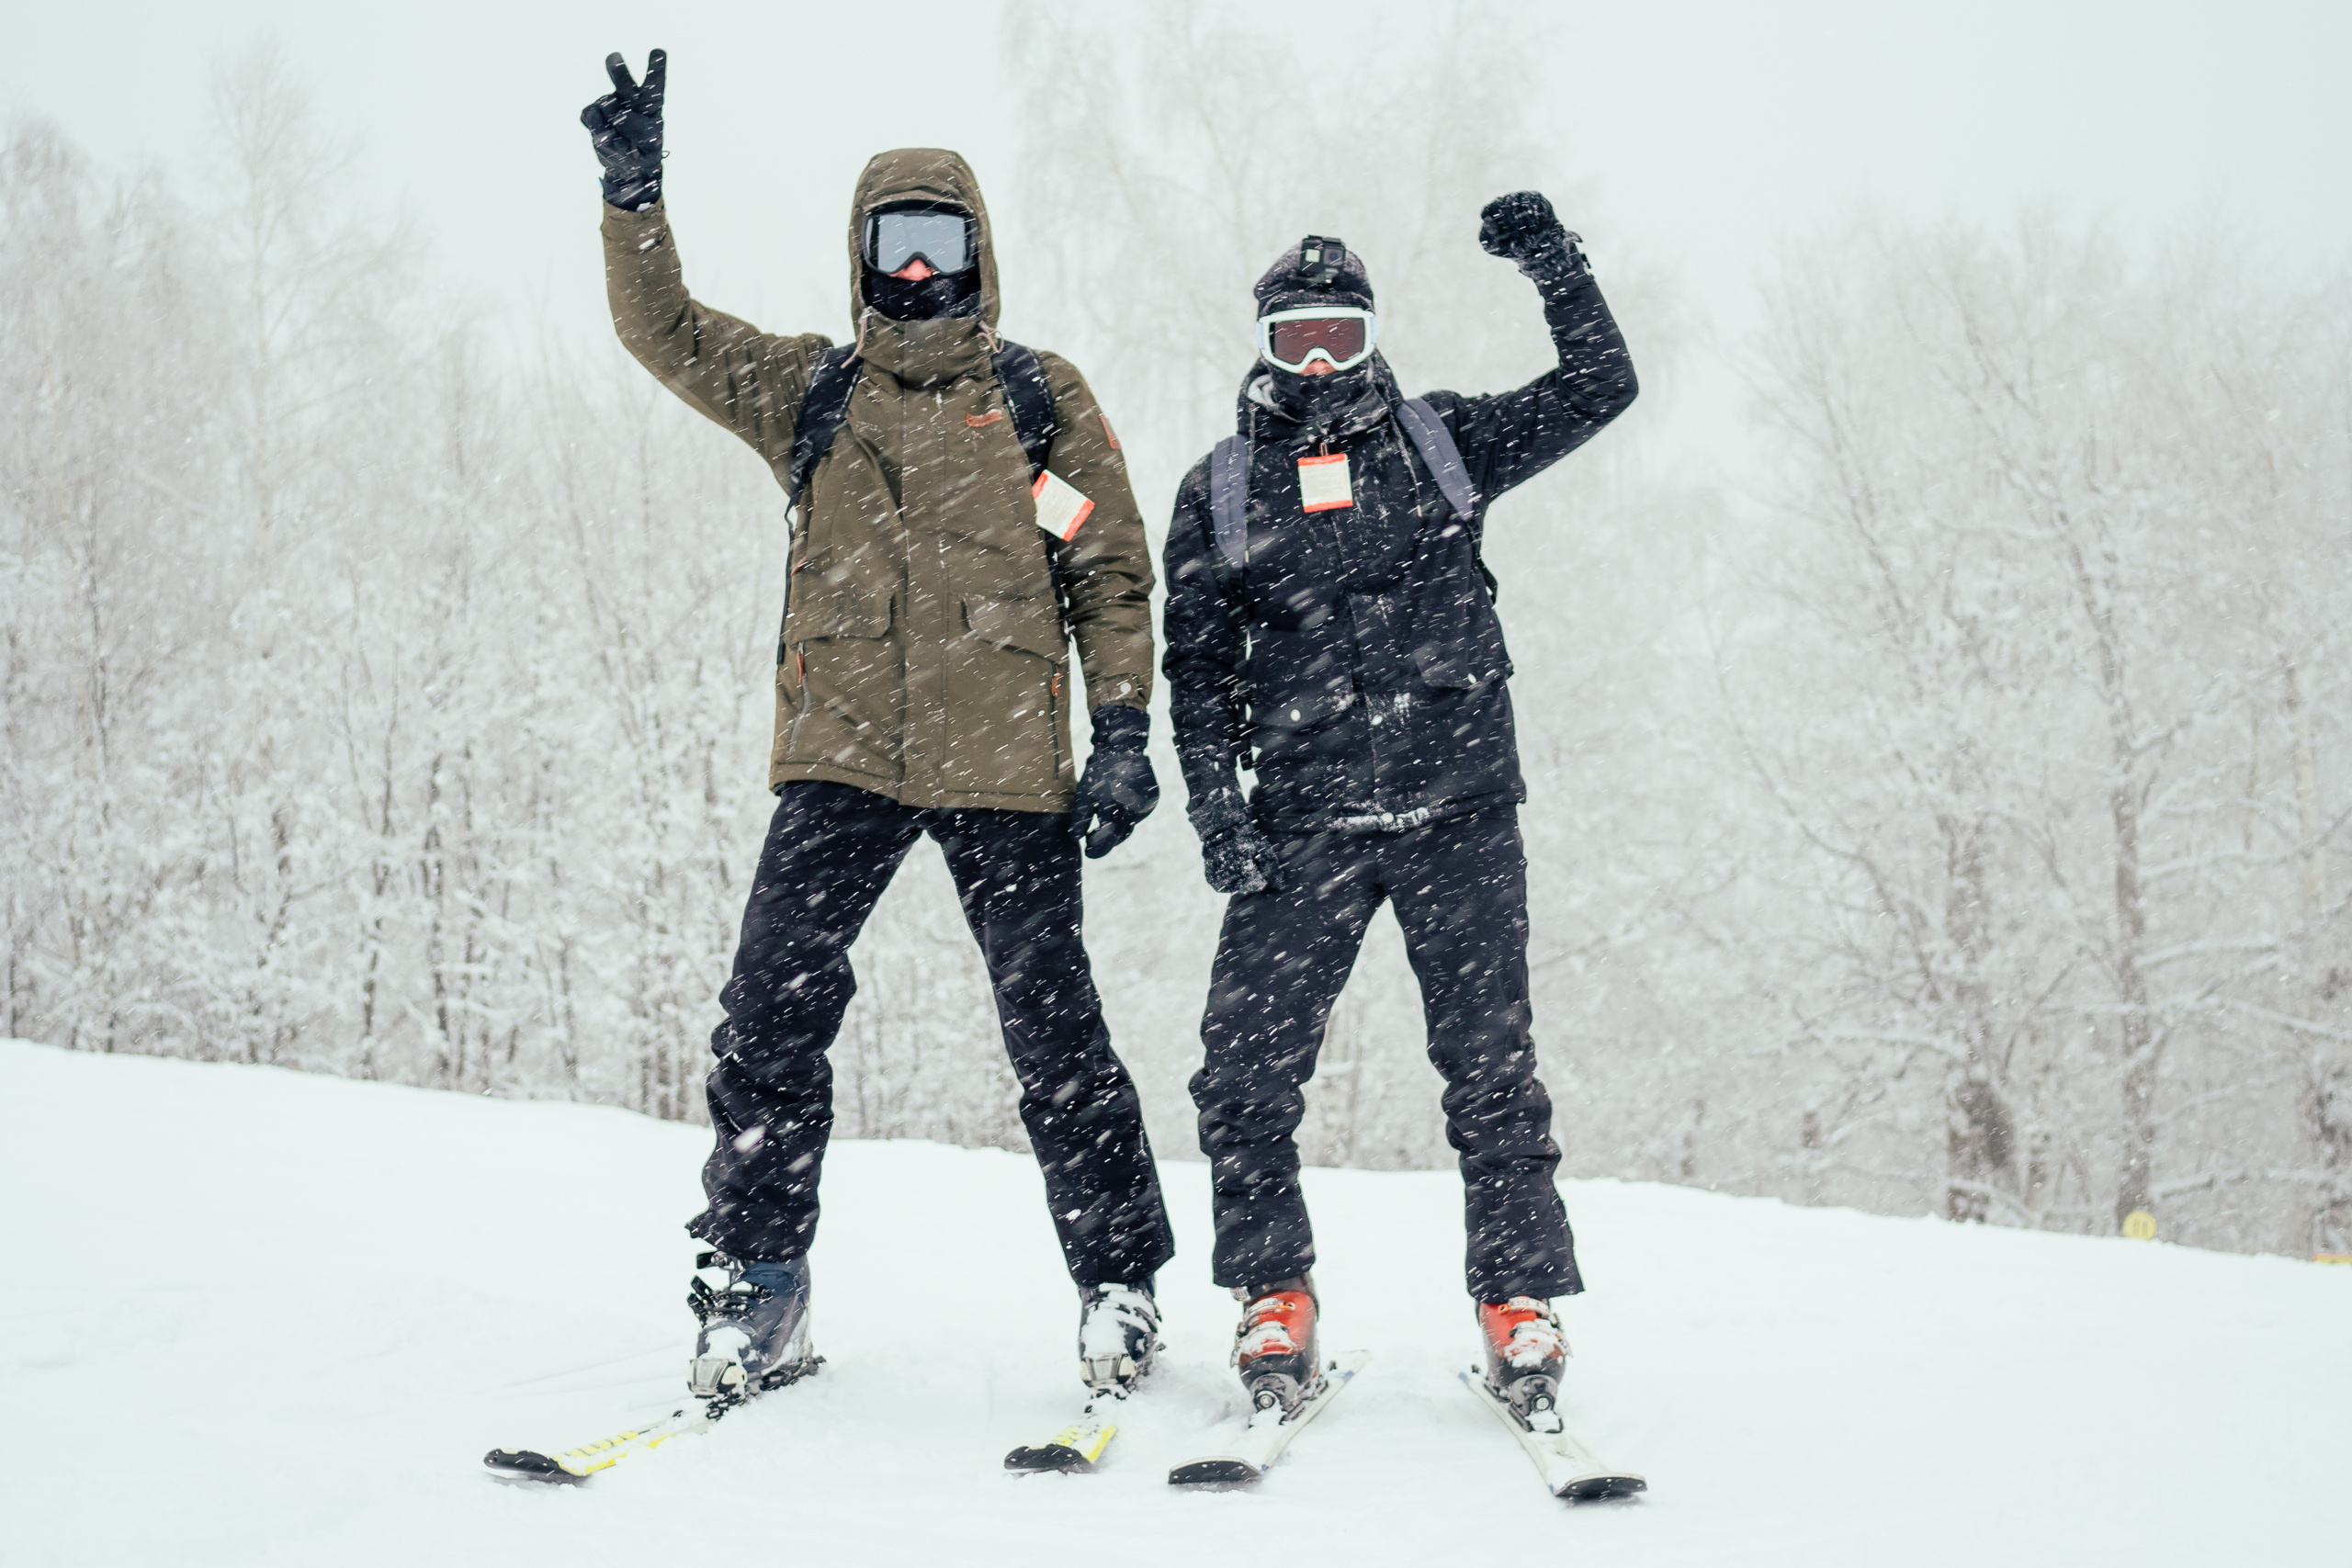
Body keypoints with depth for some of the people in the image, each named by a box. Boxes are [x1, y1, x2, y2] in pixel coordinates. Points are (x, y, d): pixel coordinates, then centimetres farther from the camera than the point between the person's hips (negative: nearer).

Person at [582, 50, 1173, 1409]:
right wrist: (635, 192, -7)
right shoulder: (810, 392, 14)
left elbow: (1113, 572, 8)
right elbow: (667, 331, 7)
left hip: (1007, 764, -1)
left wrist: (1124, 729, -1)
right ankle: (757, 1288, 2)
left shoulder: (1043, 401, 9)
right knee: (773, 1014, -7)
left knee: (1053, 1031, 1)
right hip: (843, 758, 2)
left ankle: (1122, 1285, 15)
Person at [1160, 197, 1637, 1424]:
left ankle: (1519, 1301, 8)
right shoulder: (1219, 492, 11)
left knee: (1490, 1068, -2)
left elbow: (1600, 387, 6)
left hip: (1459, 812, -1)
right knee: (1245, 1069, -6)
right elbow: (1199, 668, 10)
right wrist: (1215, 805, -1)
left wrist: (1554, 264, -6)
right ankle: (1275, 1298, 9)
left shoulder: (1441, 444, 9)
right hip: (1304, 826, 1)